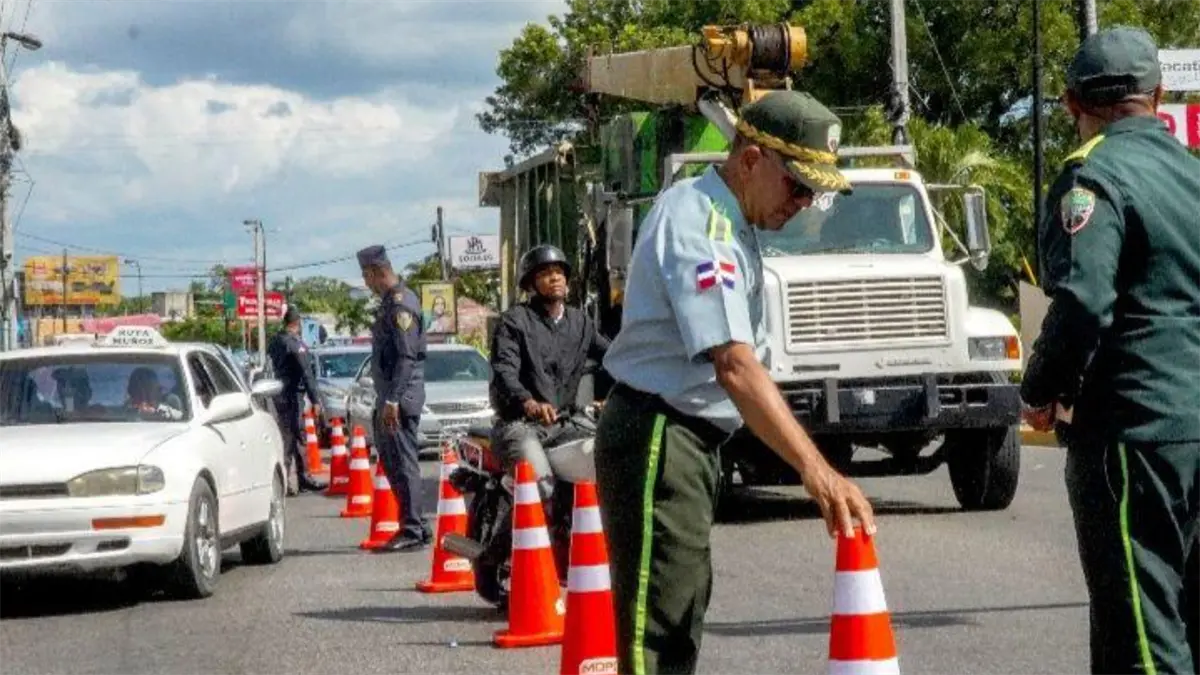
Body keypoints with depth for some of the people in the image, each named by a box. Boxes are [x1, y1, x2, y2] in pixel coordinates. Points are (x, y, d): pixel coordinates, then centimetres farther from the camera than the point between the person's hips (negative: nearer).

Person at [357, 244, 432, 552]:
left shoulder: (400, 303, -15)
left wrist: (393, 400, -23)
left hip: (401, 397, -10)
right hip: (389, 395, 10)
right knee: (391, 459, 13)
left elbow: (406, 355, -21)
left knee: (403, 462, -8)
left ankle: (413, 531, -6)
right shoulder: (390, 301, 17)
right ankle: (414, 527, 19)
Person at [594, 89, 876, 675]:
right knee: (656, 627, -14)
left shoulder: (731, 225, 11)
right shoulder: (695, 221, -21)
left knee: (683, 611, 18)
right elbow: (734, 364, -32)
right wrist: (814, 469, -40)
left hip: (691, 439, 11)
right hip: (656, 437, -11)